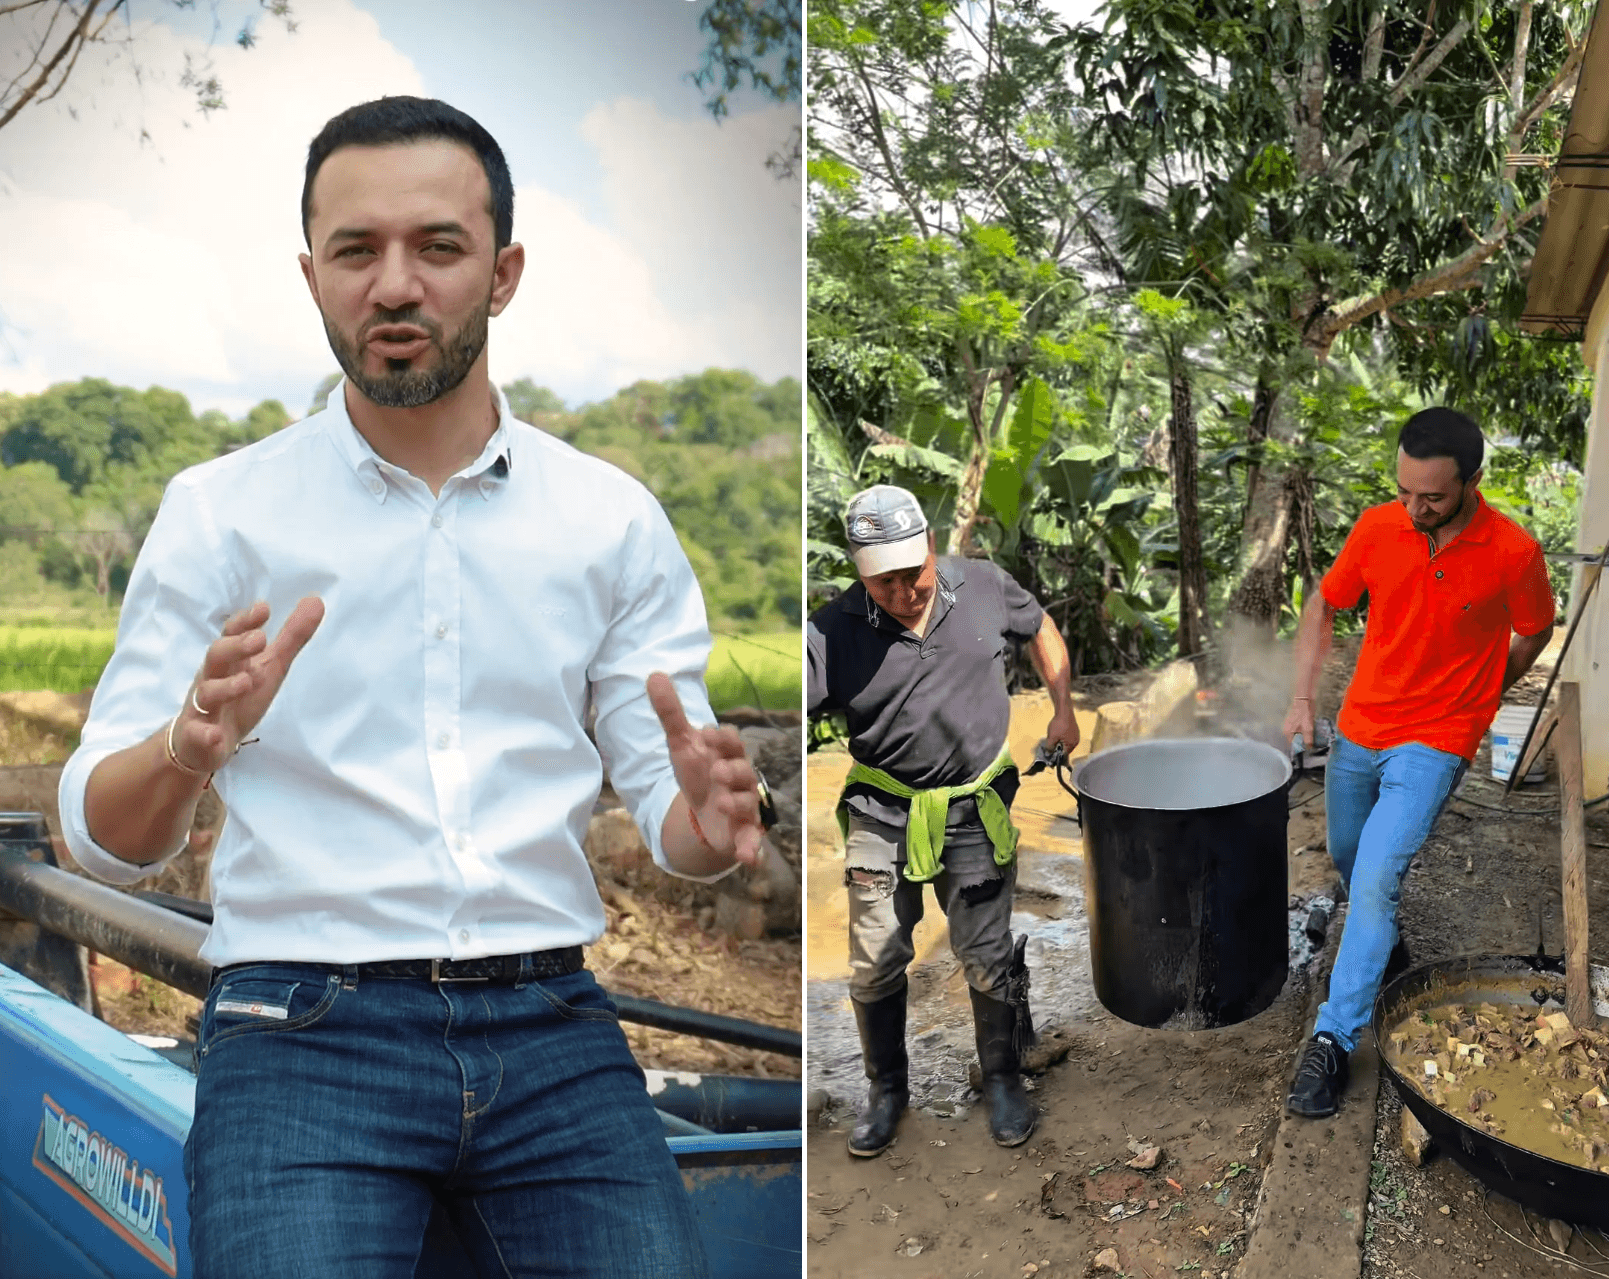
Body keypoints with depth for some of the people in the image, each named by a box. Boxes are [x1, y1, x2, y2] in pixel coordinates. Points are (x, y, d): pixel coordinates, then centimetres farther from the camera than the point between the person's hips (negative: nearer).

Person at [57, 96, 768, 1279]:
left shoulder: (616, 516, 6)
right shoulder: (221, 511, 3)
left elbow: (665, 813, 6)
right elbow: (102, 837, 0)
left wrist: (709, 822, -18)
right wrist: (187, 751, -22)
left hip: (550, 1025, 2)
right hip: (305, 1028, -1)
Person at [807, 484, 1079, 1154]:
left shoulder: (983, 586, -4)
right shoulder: (832, 631, -13)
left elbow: (1040, 629, 16)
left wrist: (1063, 710, 11)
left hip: (974, 812, 1)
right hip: (882, 815, -1)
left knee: (987, 958, 7)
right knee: (874, 962, 6)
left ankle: (1003, 1080, 33)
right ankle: (886, 1088, 31)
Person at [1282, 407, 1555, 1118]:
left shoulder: (1512, 553, -17)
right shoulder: (1377, 528, -8)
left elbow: (1534, 634, 4)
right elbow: (1323, 607, 7)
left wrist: (1471, 697, 11)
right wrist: (1302, 699, 0)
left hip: (1434, 743, -4)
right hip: (1358, 730, 5)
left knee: (1376, 878, -17)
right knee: (1348, 858, 21)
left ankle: (1333, 1039, -8)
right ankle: (1385, 951, 52)